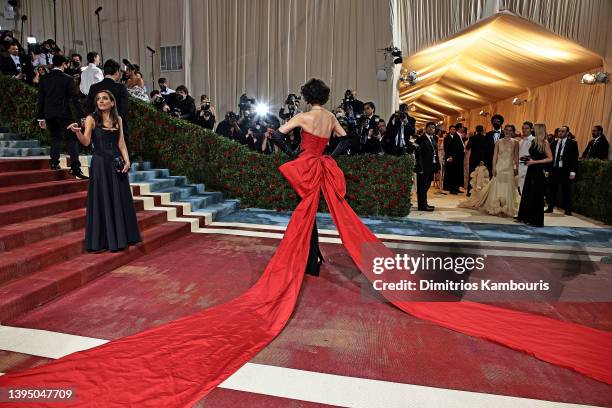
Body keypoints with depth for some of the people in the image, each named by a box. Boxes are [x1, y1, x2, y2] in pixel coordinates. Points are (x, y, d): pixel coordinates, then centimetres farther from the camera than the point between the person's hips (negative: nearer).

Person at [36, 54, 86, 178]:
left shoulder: (43, 79, 8)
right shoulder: (67, 79, -5)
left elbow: (40, 99, 9)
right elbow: (74, 99, -9)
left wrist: (41, 117, 14)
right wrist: (81, 116, -7)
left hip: (49, 114, 5)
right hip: (63, 113, -5)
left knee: (55, 138, 18)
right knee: (71, 139, -6)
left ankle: (54, 163, 18)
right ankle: (75, 167, -15)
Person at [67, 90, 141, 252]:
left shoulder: (118, 119, 10)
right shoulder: (91, 119, -1)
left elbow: (121, 143, 7)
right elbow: (86, 142, -12)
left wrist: (127, 160, -6)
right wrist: (77, 132, -31)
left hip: (117, 164, 4)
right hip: (100, 164, -4)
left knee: (120, 201, 7)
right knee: (102, 201, 0)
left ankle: (120, 238, 19)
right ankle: (101, 241, 10)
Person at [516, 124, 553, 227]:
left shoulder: (545, 143, -10)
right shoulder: (533, 141, 10)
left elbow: (550, 158, -12)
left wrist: (534, 162, -17)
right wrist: (527, 158, 4)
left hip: (539, 172, -7)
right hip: (531, 170, 7)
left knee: (537, 195, 0)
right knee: (527, 193, 10)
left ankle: (537, 220, 11)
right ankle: (526, 217, 21)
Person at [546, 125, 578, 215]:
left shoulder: (572, 143, -2)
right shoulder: (554, 143, 9)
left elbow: (575, 158, -5)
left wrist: (573, 172, -11)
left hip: (565, 171, -3)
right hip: (554, 170, 3)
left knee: (566, 191, 4)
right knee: (552, 190, 7)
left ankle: (567, 209, 14)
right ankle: (550, 207, 18)